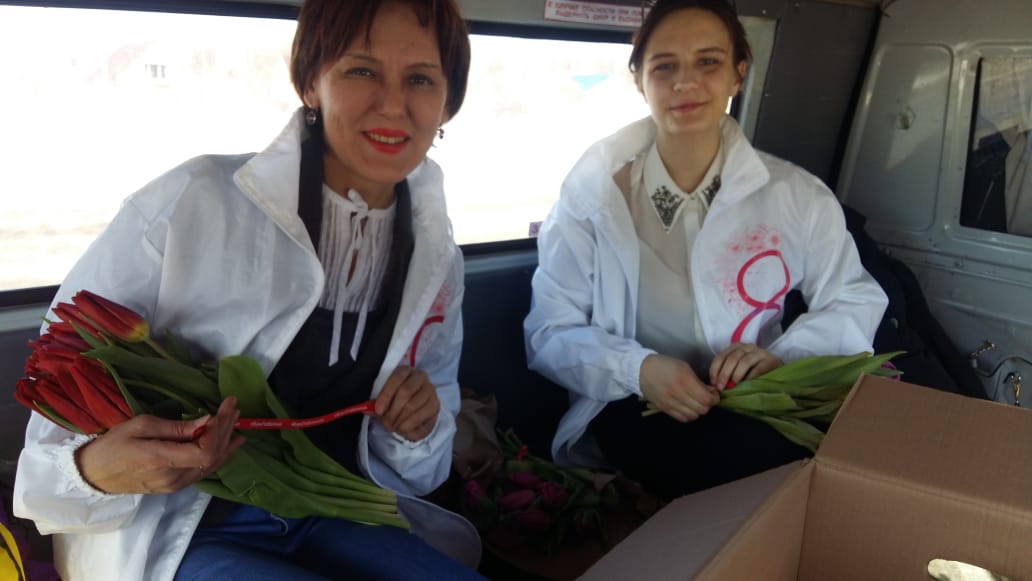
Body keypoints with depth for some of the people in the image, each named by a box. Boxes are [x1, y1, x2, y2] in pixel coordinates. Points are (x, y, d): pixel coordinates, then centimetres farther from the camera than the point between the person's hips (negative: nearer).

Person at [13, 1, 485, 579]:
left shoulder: (437, 258, -2)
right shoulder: (190, 205, -19)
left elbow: (414, 471, 8)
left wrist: (414, 434, -15)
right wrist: (95, 470, -31)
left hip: (323, 524, 4)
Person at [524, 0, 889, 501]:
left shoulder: (794, 194, 0)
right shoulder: (594, 189, -6)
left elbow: (855, 301, 8)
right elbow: (550, 332, -4)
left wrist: (782, 356, -14)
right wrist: (638, 369, -24)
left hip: (753, 404, 4)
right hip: (631, 409, -3)